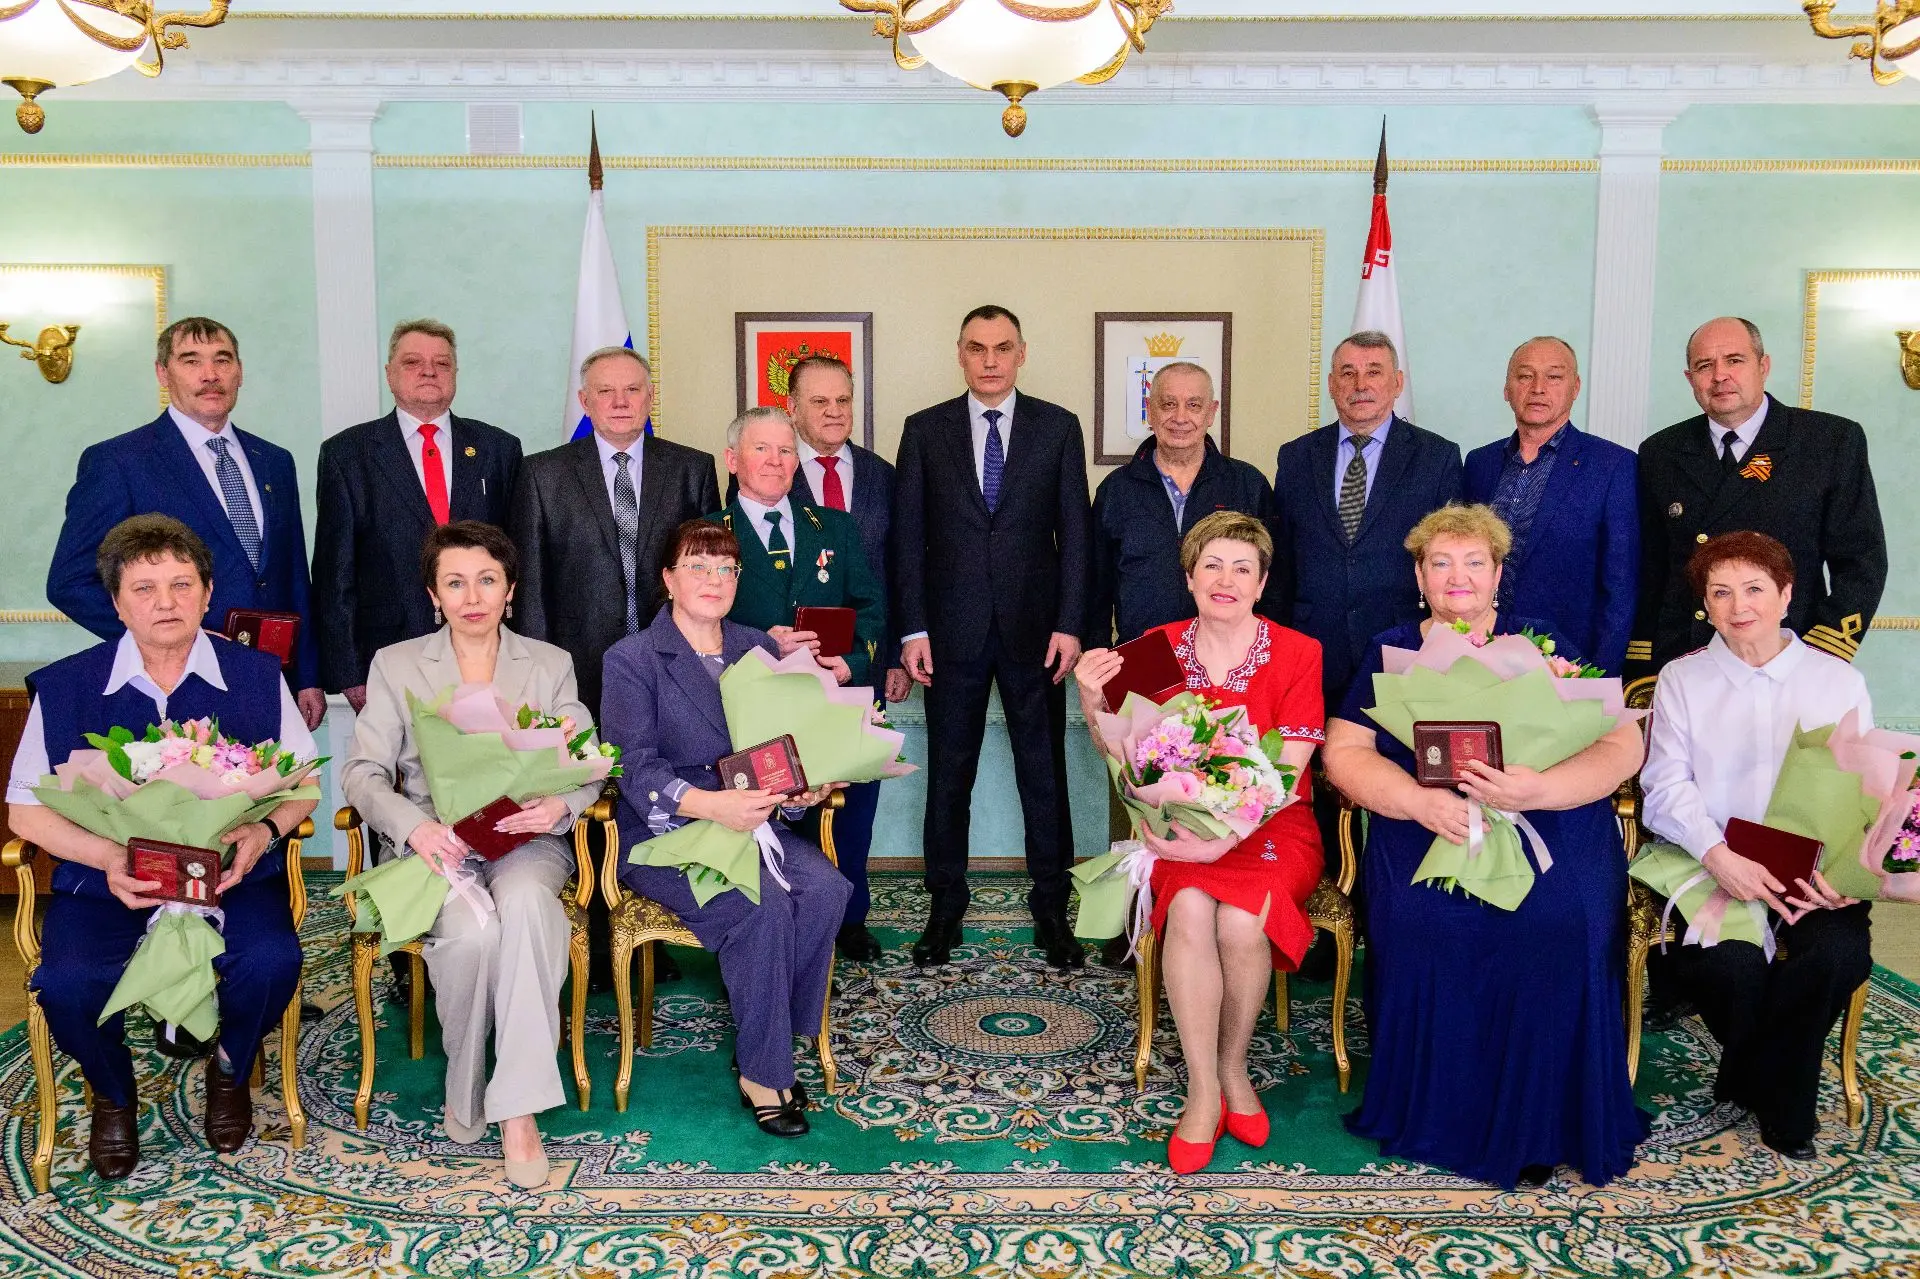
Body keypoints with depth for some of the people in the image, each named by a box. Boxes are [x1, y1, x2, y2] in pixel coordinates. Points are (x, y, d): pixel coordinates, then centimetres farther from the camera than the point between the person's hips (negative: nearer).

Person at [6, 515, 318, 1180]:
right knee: (67, 983, -27)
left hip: (232, 874, 0)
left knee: (271, 960, -29)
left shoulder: (256, 676, 4)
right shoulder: (67, 686, 2)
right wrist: (107, 855, -15)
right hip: (106, 878, 0)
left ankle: (231, 1069, 9)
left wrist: (266, 831, -13)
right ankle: (113, 1094, 10)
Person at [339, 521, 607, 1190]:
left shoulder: (551, 664, 13)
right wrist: (414, 826, -19)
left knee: (526, 903, -36)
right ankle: (464, 1094, -8)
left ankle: (518, 1110, -30)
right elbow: (363, 771, 2)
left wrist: (561, 804, -19)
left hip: (527, 840, 1)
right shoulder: (396, 665, 11)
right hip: (436, 844, 0)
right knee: (471, 929, -33)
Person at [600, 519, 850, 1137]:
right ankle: (761, 1074, -13)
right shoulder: (631, 660, 0)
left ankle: (773, 1037, -9)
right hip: (664, 837, -4)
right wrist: (710, 804, -30)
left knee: (826, 885, -25)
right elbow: (635, 767, -13)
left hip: (752, 823, 5)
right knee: (762, 905, -30)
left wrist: (803, 786, -13)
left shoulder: (758, 648, 15)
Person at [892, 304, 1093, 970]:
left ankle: (1051, 907, 18)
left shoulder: (1058, 428, 4)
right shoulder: (925, 430, 5)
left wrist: (1070, 624, -6)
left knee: (1045, 771, 6)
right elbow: (908, 535, 3)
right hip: (952, 631, 1)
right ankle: (946, 907, 21)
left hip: (1033, 629, 0)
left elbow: (1074, 533, 2)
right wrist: (913, 629, -4)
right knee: (948, 773, 8)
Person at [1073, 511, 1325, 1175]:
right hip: (1182, 826, 1)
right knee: (1189, 909, -30)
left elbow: (1284, 776, -12)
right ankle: (1204, 1090, -14)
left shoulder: (1297, 654, -3)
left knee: (1239, 918, -30)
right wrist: (1092, 703, -19)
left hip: (1271, 827, -1)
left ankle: (1232, 1068, -2)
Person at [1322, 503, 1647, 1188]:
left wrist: (1536, 789, -19)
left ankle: (1537, 1128, -8)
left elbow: (1623, 745, 0)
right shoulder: (1391, 651, 14)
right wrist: (1420, 800, -16)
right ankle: (1433, 1114, -7)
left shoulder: (1541, 645, 10)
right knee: (1420, 924, -28)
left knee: (1560, 925, -28)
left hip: (1549, 827, 0)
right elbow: (1343, 752, 3)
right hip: (1424, 832, 1)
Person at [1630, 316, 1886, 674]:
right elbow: (1649, 573, 8)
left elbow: (1861, 561, -1)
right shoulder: (1660, 454, 8)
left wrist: (1819, 665, -11)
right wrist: (1641, 672, 1)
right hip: (1680, 669, 2)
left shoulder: (1836, 441, 1)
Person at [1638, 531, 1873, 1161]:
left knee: (1840, 954, -30)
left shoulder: (1840, 681, 11)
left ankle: (1760, 1087, -1)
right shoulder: (1681, 679, 9)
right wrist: (1720, 858, -20)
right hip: (1712, 864, -1)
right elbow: (1668, 785, -2)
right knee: (1727, 965, -30)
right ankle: (1778, 1095, 5)